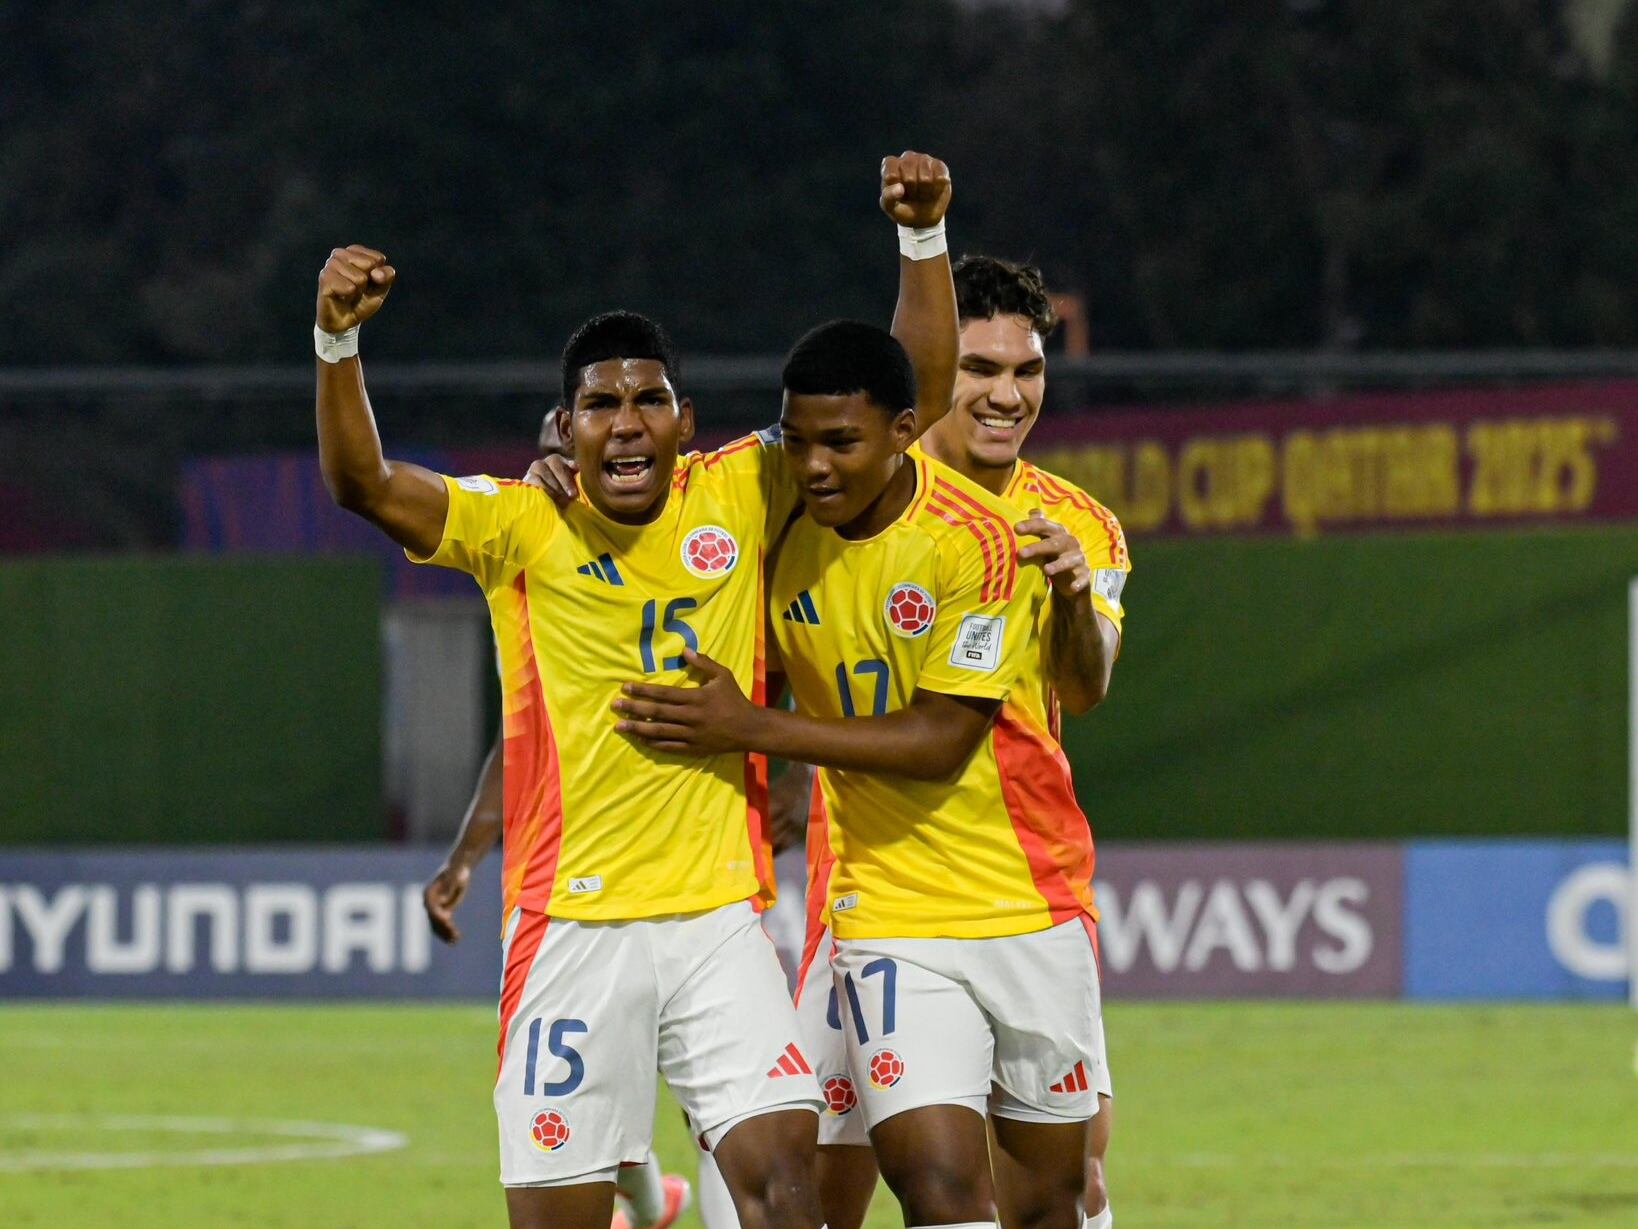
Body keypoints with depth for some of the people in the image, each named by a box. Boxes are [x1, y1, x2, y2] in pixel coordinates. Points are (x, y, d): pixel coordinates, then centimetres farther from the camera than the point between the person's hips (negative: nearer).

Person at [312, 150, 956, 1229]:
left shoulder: (740, 498, 5)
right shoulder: (522, 528, 0)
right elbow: (363, 483, -13)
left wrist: (923, 239, -7)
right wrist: (338, 340, -29)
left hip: (718, 917, 1)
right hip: (570, 926, -1)